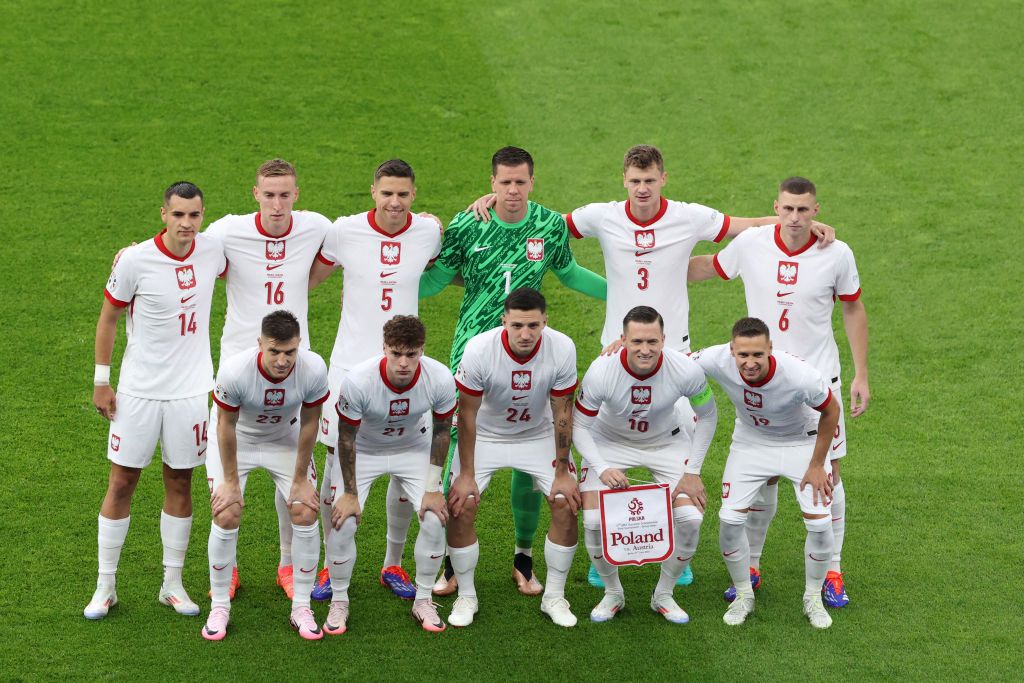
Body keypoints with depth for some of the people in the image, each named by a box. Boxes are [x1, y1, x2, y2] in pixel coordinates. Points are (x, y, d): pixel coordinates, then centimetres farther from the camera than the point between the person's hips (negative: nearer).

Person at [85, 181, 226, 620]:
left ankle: (173, 584, 20)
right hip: (139, 390, -2)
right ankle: (105, 587, 14)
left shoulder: (213, 251, -5)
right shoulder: (135, 260, -14)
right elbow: (108, 318, -2)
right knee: (121, 483, 3)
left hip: (191, 390, 2)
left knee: (179, 484, 9)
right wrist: (101, 380, 0)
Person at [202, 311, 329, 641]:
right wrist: (230, 481, -11)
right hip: (237, 440, -2)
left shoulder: (314, 369, -30)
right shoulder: (234, 371, -35)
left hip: (286, 440, 2)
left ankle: (301, 608, 6)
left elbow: (308, 423, -14)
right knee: (227, 515, -13)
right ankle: (219, 607, 5)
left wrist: (301, 479, -6)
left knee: (306, 514, -9)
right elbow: (227, 425, -19)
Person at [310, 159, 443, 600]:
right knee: (338, 465, 0)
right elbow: (307, 278, 7)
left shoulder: (429, 231, -2)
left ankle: (393, 564, 23)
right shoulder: (344, 232, -8)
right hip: (350, 365, -2)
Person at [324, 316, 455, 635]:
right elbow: (347, 437, -19)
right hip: (362, 450, -2)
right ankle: (338, 602, 7)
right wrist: (350, 494, -15)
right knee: (342, 522, -15)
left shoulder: (441, 379, -28)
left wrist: (433, 488, -7)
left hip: (413, 448, 2)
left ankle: (423, 601, 8)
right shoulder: (358, 381, -35)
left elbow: (441, 431, -9)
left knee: (435, 518, -12)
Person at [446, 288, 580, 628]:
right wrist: (467, 475, -15)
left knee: (566, 504, -11)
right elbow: (467, 413, -17)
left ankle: (554, 597, 7)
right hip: (486, 435, -1)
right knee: (461, 506, -14)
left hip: (540, 435, 1)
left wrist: (562, 473, -9)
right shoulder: (479, 349, -30)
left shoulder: (562, 349, -26)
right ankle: (466, 596, 6)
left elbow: (562, 413, -13)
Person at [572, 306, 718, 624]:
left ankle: (664, 594, 12)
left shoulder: (686, 370, -29)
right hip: (610, 442, -1)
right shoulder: (601, 372, -31)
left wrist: (692, 472, -11)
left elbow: (707, 416, -8)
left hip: (667, 443, 1)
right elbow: (579, 426, -16)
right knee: (594, 521, -16)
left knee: (690, 519, -14)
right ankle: (612, 593, 12)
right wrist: (603, 469, -30)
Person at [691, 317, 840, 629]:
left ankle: (813, 598, 15)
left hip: (802, 442, -2)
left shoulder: (800, 376, -38)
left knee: (820, 522, -11)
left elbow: (831, 412, -16)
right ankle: (743, 595, 16)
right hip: (751, 441, 2)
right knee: (729, 519, -9)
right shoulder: (718, 360, -32)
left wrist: (817, 465, -10)